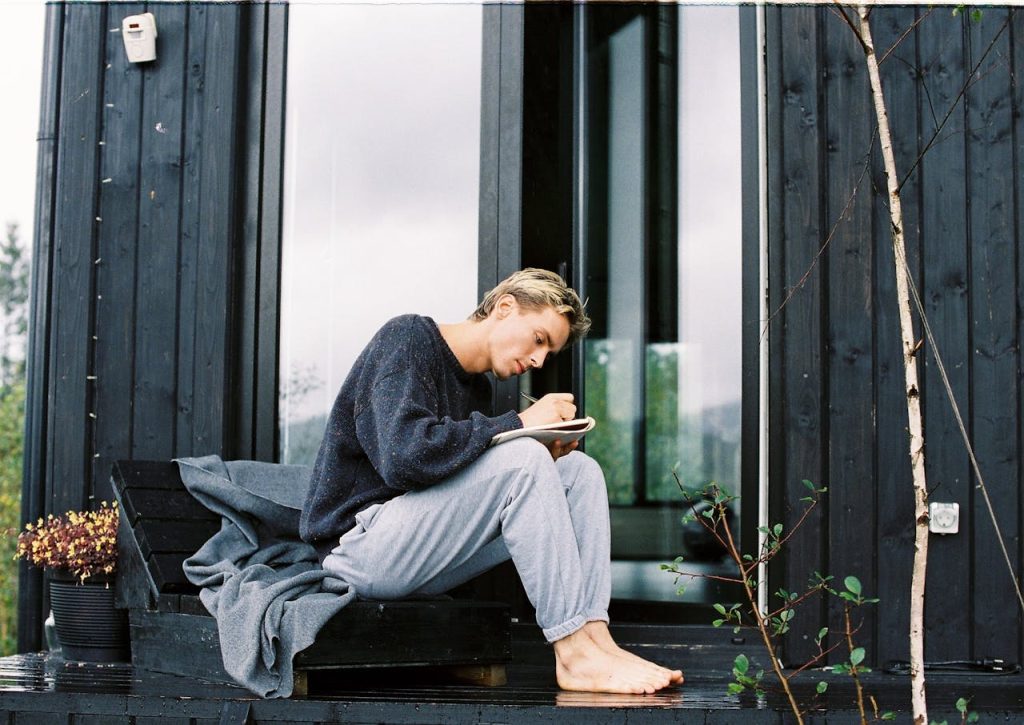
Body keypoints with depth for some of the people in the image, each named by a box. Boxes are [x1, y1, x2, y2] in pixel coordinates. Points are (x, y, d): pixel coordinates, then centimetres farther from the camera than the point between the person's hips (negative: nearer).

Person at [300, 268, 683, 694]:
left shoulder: (477, 387, 19)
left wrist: (542, 460, -4)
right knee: (523, 459, -25)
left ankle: (595, 639, -16)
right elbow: (404, 457, -25)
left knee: (579, 471, -1)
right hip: (361, 543, -9)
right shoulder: (407, 337, -8)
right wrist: (518, 424, -18)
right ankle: (575, 653, -23)